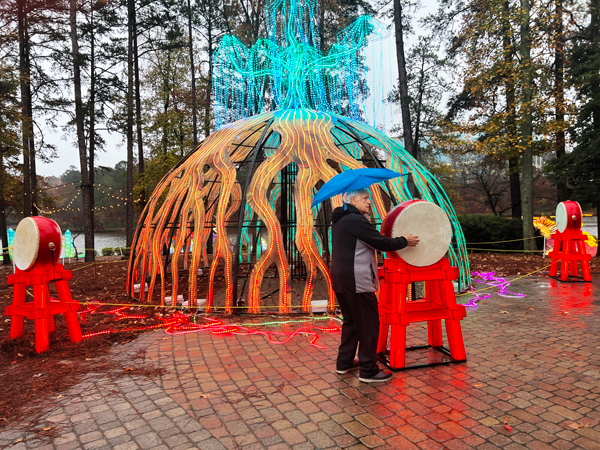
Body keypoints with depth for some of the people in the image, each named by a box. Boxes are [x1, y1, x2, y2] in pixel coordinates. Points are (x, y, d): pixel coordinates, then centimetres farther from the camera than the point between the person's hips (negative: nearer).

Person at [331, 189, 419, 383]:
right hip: (357, 281, -10)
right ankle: (368, 371, 9)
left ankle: (344, 363, 29)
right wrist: (404, 241, -3)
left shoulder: (340, 220, 15)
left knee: (351, 321, 20)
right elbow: (380, 243, -17)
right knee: (368, 325, 0)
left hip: (341, 279, 10)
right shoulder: (355, 220, -17)